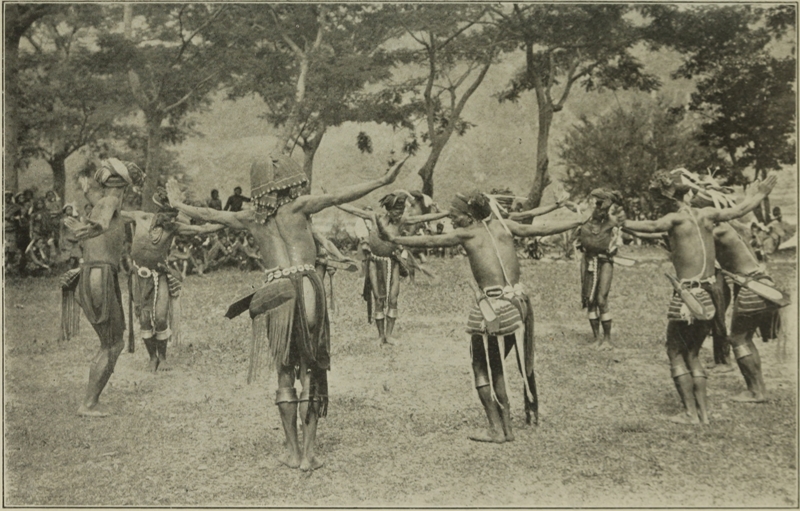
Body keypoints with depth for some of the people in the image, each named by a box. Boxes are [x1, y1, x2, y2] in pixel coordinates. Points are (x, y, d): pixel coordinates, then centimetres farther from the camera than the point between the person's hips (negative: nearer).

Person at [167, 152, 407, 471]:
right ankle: (308, 452, 2)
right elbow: (339, 197, -7)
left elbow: (208, 214, 22)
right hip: (306, 288, -3)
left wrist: (178, 205, 38)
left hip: (273, 293, 3)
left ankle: (292, 450, 14)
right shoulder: (298, 207, 1)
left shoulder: (252, 219, 12)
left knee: (285, 374, 13)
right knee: (311, 373, 4)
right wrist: (383, 181, -6)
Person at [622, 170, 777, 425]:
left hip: (688, 296, -7)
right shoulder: (706, 214, 8)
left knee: (676, 353, 7)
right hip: (709, 296, 7)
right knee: (692, 354, 18)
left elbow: (653, 226, -34)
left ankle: (690, 412, 2)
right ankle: (703, 410, 16)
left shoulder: (676, 219, -11)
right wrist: (758, 195, 41)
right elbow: (740, 210, 24)